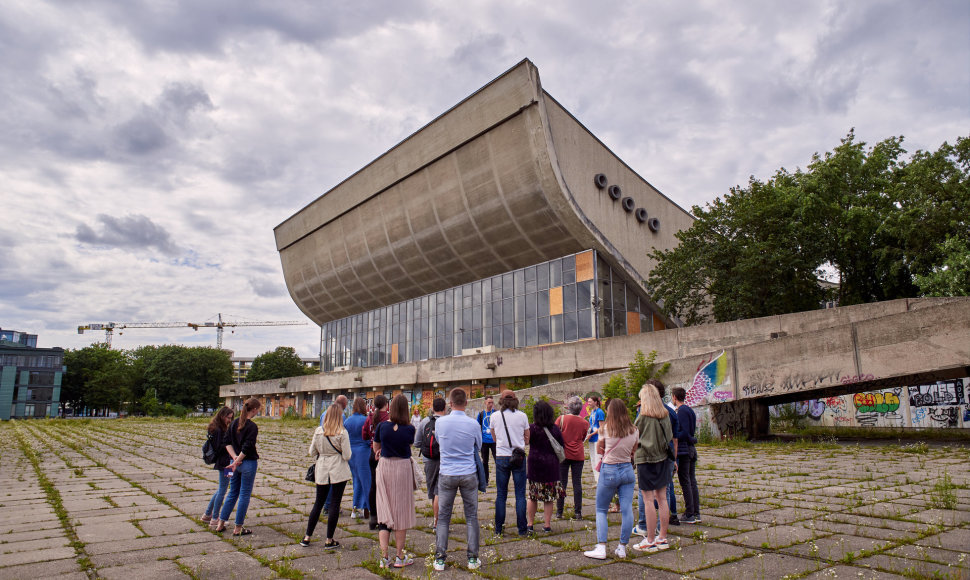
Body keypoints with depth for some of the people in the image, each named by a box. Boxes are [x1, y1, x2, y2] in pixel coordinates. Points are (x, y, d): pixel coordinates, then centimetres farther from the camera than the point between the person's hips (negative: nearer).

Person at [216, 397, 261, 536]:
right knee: (244, 495, 4)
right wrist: (237, 461, -11)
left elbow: (227, 442, 5)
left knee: (232, 493, 19)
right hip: (248, 463, -7)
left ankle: (220, 524, 24)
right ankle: (238, 528, 11)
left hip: (236, 463, 7)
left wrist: (234, 457, -3)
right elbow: (246, 448, -20)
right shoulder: (252, 427, -16)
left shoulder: (234, 423, 7)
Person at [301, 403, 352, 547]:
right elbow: (347, 455, -12)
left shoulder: (318, 431, -1)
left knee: (318, 503, 16)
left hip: (322, 471, 4)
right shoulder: (342, 433, -12)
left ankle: (307, 537, 20)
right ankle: (329, 540, 9)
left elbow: (312, 452, 5)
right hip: (339, 471, -4)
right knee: (335, 504, 4)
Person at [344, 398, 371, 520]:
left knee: (357, 481, 16)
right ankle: (366, 509, 7)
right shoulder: (366, 420, -13)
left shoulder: (347, 421, 4)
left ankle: (355, 509, 18)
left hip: (350, 453, 6)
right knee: (366, 481, 3)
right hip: (363, 452, -6)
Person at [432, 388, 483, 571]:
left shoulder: (440, 422, -7)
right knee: (471, 517, 9)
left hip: (447, 474, 1)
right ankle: (472, 558, 14)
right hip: (469, 474, 0)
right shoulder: (473, 424, -9)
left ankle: (440, 558, 11)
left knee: (443, 517, 9)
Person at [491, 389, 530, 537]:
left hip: (501, 457, 1)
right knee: (520, 494, 5)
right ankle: (522, 529, 7)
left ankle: (499, 528, 15)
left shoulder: (495, 417, 0)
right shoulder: (522, 416, -2)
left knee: (501, 495, 9)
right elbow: (527, 440, 7)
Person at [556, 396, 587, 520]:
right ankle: (578, 512, 6)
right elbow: (582, 439, 12)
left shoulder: (561, 419, -7)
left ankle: (559, 511, 8)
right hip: (578, 455, 2)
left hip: (564, 454, -1)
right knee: (577, 483, 5)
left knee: (561, 482, 5)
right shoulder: (584, 423, 1)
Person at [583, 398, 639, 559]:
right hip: (627, 470, 3)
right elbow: (633, 452, 12)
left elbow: (600, 448, 5)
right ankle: (622, 548, 11)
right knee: (627, 510, 6)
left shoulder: (606, 429, -9)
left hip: (609, 471, -3)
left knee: (601, 510, 7)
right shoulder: (634, 431, 0)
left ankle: (601, 548, 1)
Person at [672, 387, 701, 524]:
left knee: (685, 483, -3)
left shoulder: (681, 411, -13)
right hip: (692, 448, 9)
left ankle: (689, 515, 1)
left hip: (683, 450, -9)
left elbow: (685, 433, -20)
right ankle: (696, 514, 14)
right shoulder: (690, 410, 14)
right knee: (692, 482, 11)